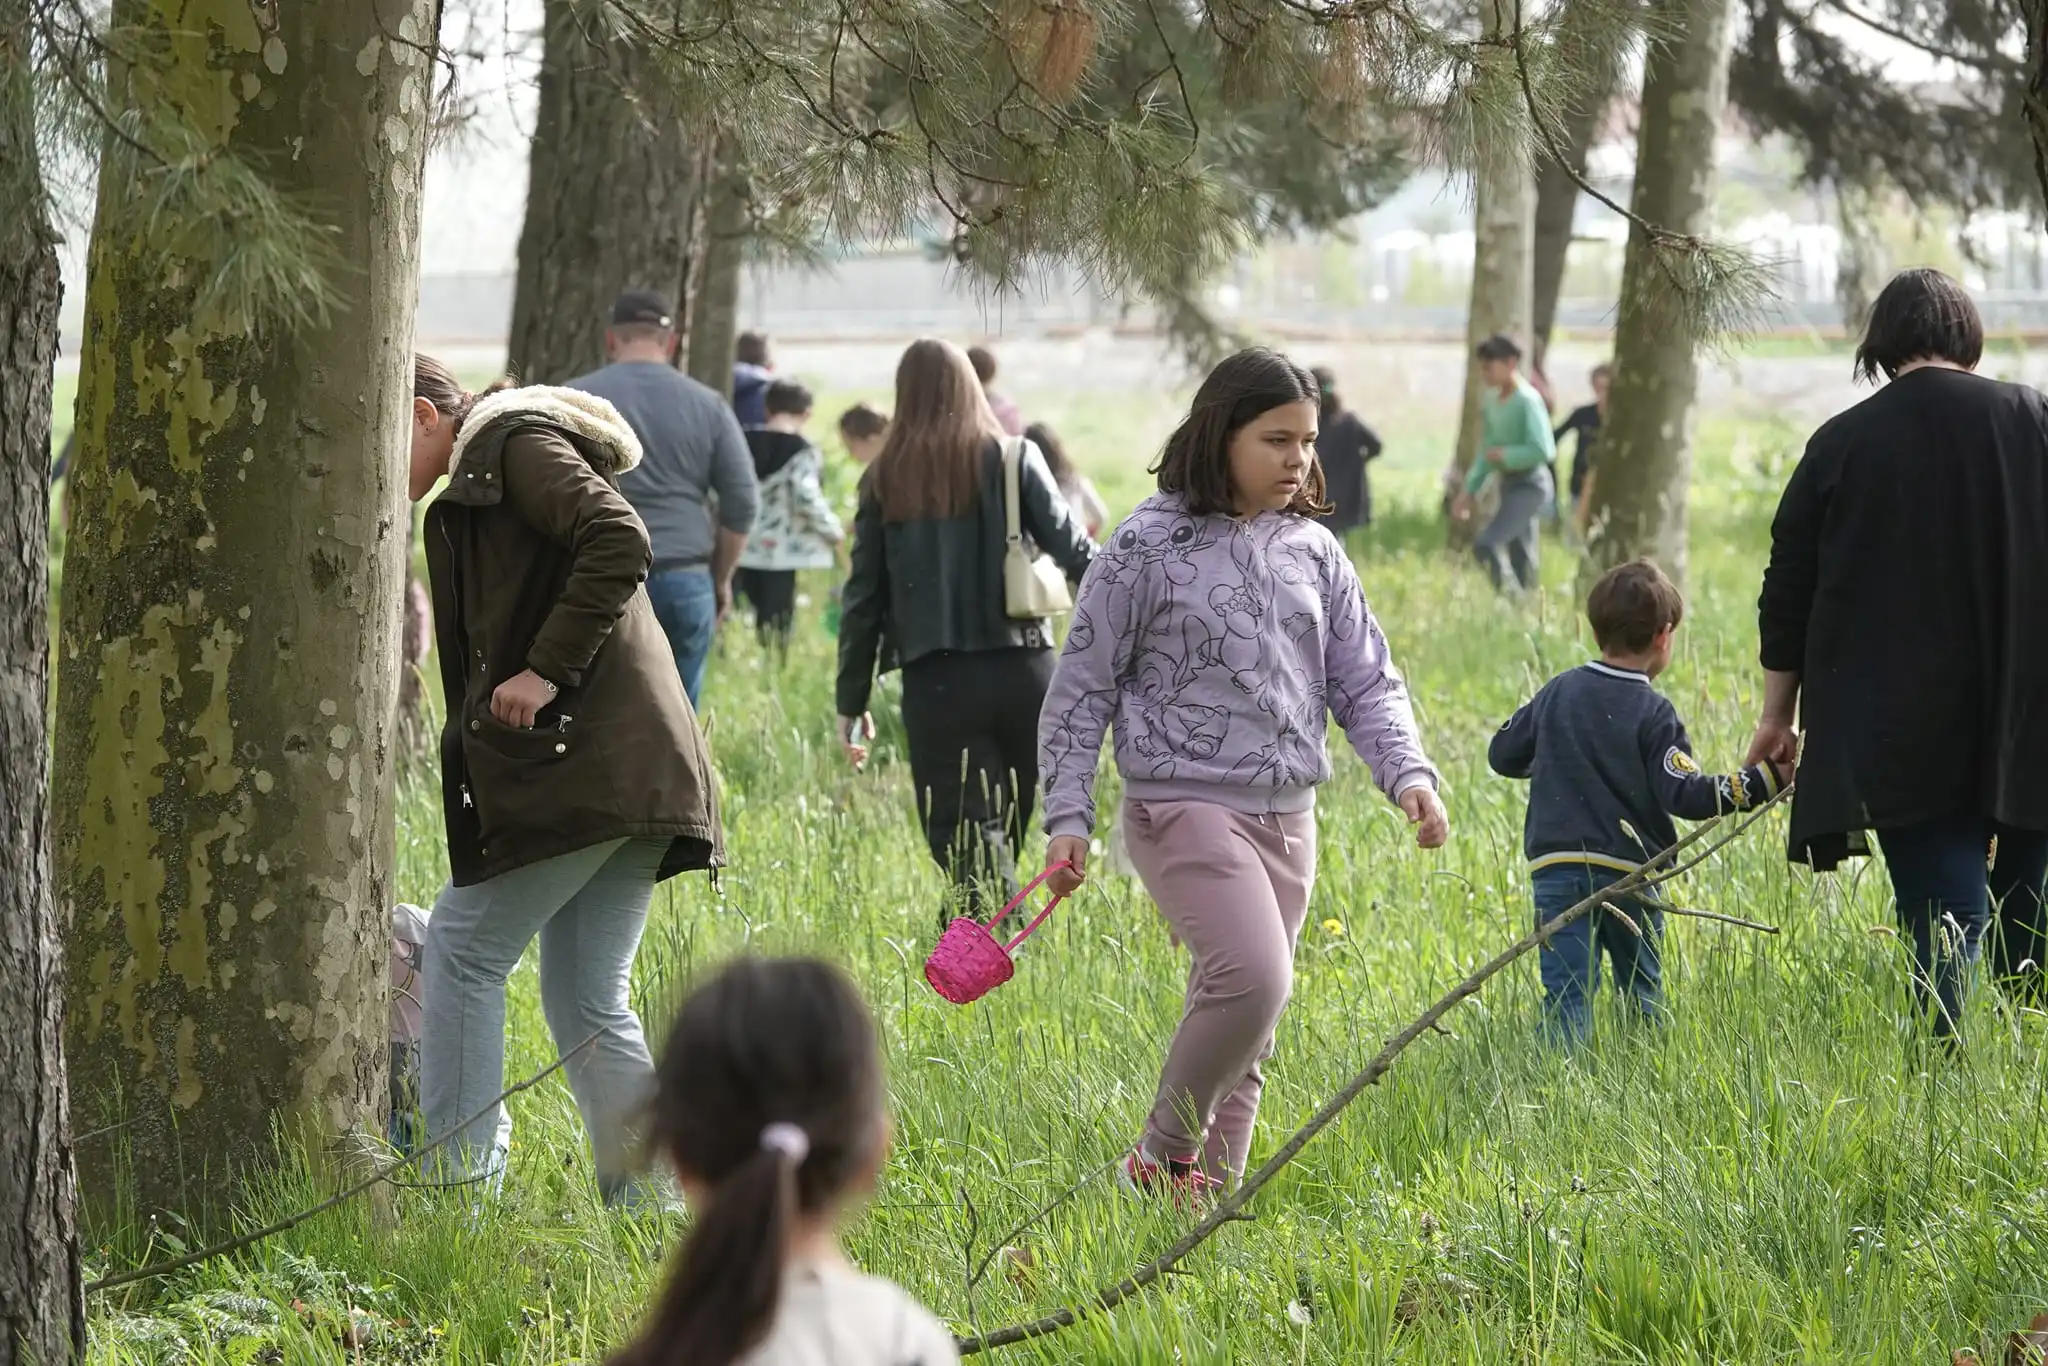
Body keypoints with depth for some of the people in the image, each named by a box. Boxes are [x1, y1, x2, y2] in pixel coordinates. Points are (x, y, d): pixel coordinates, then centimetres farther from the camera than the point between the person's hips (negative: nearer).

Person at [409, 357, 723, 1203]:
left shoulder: (518, 446, -4)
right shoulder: (480, 483, 25)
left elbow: (620, 543, -19)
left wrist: (546, 671, -19)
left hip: (581, 763, -10)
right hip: (635, 773, 10)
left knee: (462, 952, -2)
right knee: (587, 1003, 9)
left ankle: (462, 1190, -1)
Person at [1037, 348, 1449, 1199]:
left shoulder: (1312, 552, 9)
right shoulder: (1149, 548, -5)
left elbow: (1365, 683, 11)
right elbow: (1083, 689, 0)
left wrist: (1408, 775, -7)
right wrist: (1068, 819, -5)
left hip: (1286, 815, 6)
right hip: (1184, 803, -6)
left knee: (1246, 1030, 7)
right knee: (1254, 979, -24)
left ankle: (1210, 1194, 16)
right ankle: (1160, 1158, -8)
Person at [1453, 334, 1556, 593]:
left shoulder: (1527, 401, -16)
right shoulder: (1490, 399, 9)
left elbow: (1543, 450, -22)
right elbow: (1488, 450, 19)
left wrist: (1504, 455, -15)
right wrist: (1470, 489, 15)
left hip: (1529, 485, -9)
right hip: (1509, 483, 9)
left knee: (1486, 545, -21)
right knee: (1519, 556, 12)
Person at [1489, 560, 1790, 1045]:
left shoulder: (1557, 694, 6)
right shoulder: (1652, 714, -8)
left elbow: (1502, 755, 14)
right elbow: (1685, 794, -15)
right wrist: (1763, 782, -11)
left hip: (1555, 869, 2)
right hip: (1626, 871, -2)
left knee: (1566, 993, -5)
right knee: (1642, 993, 14)